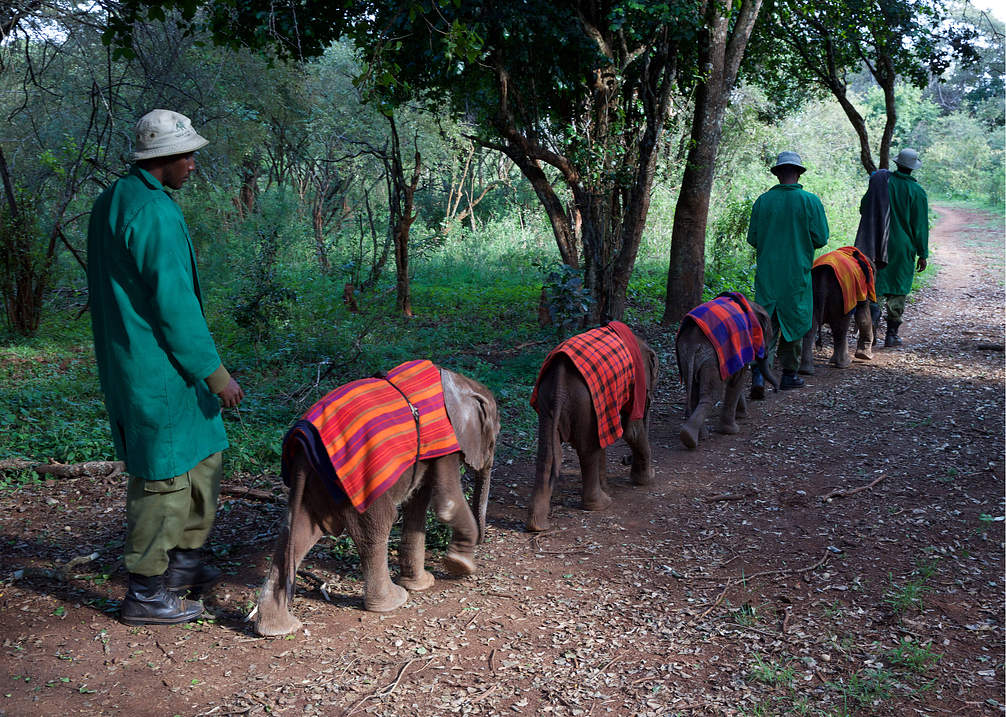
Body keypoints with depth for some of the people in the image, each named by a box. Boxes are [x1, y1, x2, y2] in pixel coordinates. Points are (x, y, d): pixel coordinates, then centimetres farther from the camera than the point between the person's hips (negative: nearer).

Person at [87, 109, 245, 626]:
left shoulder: (110, 202, 13)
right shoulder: (155, 212, -19)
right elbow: (174, 304, -22)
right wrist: (215, 373, -15)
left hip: (126, 362, 10)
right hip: (159, 369, -10)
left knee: (203, 454, 20)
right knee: (165, 473, -1)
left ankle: (183, 560, 31)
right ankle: (145, 593, 9)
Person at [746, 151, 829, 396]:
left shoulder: (763, 201, 0)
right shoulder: (810, 201, -6)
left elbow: (752, 239, 4)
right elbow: (820, 238, -5)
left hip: (767, 273, 1)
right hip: (796, 274, -1)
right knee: (793, 322, 12)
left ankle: (759, 372, -17)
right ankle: (789, 375, 21)